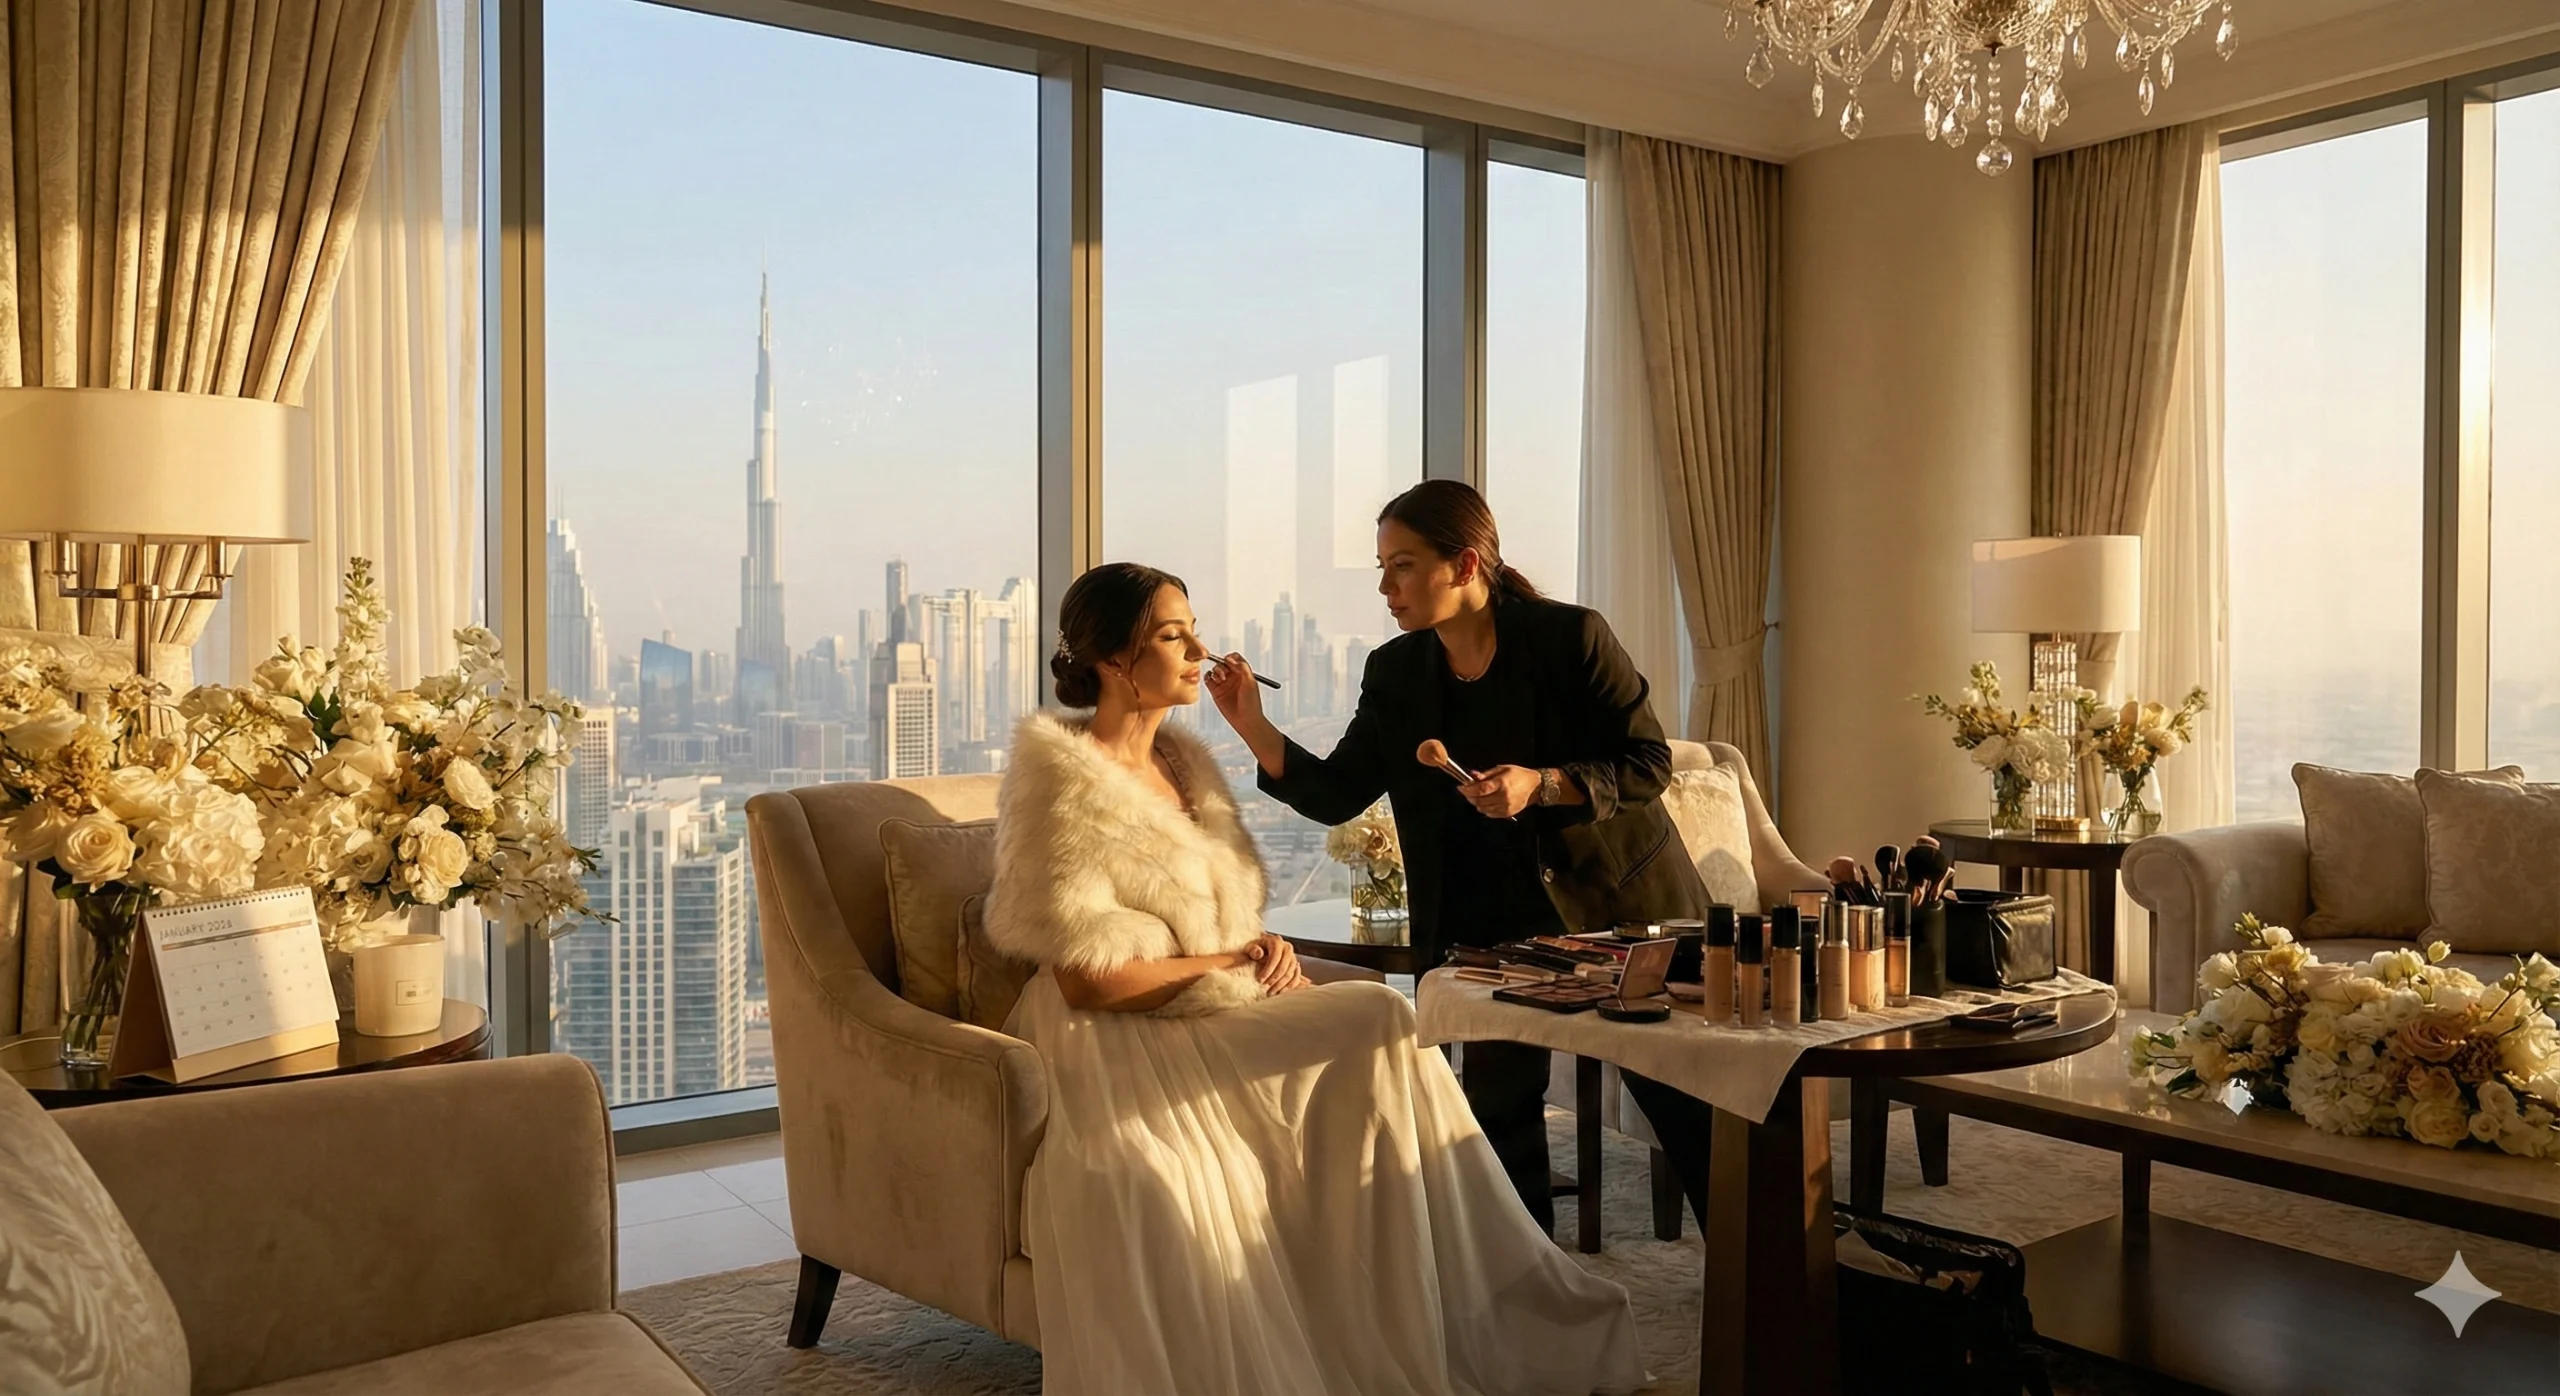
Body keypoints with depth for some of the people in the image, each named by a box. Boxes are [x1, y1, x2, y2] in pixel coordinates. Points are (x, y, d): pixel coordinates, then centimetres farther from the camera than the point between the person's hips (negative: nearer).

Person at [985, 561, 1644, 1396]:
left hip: (1206, 1023, 8)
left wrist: (1263, 949, 0)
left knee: (1381, 1020, -19)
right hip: (1118, 1052, -8)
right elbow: (1084, 977, -16)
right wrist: (1231, 964, -11)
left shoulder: (1183, 764, 15)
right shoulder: (1061, 778, -10)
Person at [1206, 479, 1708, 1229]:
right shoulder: (1395, 673, -3)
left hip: (1619, 901, -3)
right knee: (1497, 1108, 4)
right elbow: (1334, 795, -4)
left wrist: (1541, 785, -28)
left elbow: (1649, 764, -13)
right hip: (1497, 921, 4)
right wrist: (1254, 726, -18)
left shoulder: (1572, 637, -16)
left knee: (1686, 1104, 6)